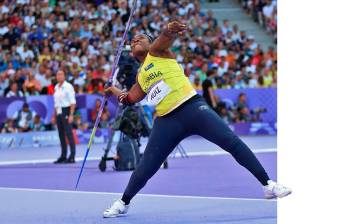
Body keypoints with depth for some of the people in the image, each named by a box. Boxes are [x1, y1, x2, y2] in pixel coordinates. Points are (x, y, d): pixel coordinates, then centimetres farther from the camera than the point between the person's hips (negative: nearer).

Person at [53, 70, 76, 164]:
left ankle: (72, 157, -11)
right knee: (61, 135, 8)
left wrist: (71, 115, -18)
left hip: (66, 111, -7)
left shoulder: (68, 86, -6)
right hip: (58, 112, 7)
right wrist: (54, 115, 15)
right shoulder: (56, 87, 15)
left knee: (69, 133, -10)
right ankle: (63, 156, 13)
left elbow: (73, 102, -11)